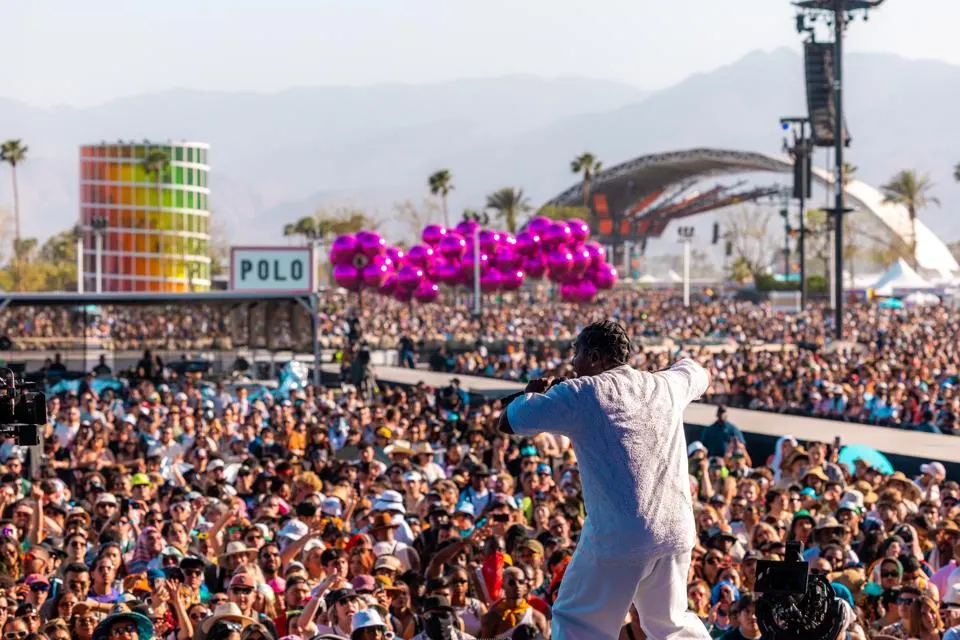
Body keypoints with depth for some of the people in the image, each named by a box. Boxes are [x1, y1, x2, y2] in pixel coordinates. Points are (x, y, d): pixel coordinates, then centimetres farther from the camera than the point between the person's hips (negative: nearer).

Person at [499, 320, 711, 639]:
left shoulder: (580, 394, -4)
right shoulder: (666, 385, 12)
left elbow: (507, 422, 0)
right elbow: (700, 374, 36)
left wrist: (534, 392, 19)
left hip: (617, 536, -5)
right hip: (675, 531, 5)